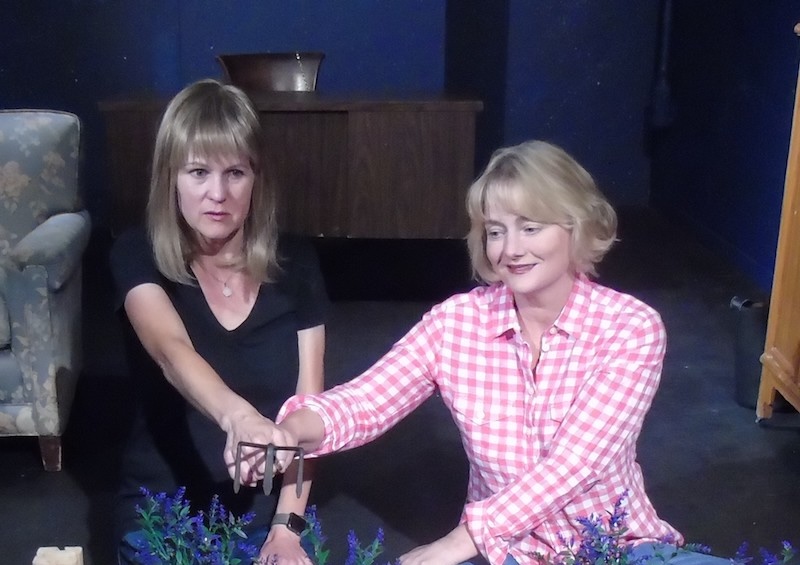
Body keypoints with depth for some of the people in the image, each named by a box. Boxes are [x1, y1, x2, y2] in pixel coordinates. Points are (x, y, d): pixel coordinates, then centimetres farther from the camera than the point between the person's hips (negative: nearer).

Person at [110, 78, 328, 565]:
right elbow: (171, 352, -30)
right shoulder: (139, 257, -10)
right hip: (164, 512, -1)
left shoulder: (295, 265, -5)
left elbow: (308, 405, -6)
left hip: (266, 509, 2)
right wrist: (237, 416, -50)